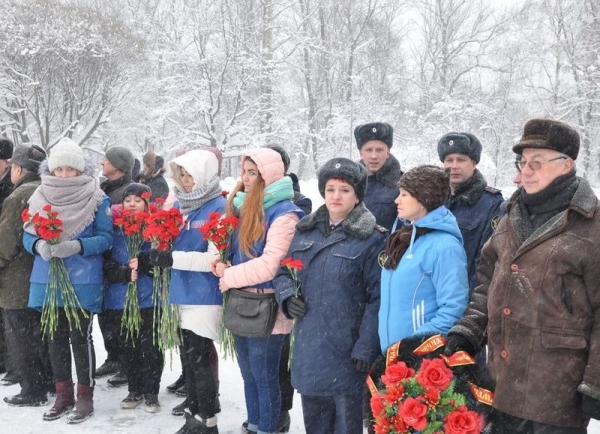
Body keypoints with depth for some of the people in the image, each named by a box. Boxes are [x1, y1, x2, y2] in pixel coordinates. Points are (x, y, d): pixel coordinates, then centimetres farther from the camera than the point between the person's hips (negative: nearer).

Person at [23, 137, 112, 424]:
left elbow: (106, 238, -7)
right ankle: (63, 395, 24)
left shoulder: (96, 198, -5)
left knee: (80, 337, -1)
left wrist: (77, 246, -23)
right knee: (55, 337, 11)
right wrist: (39, 245, -15)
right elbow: (28, 236, 8)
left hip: (82, 281, -4)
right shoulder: (40, 197, 7)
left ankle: (85, 397, 12)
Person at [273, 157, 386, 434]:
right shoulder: (305, 231, 9)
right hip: (308, 349, 5)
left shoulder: (372, 239, -9)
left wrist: (366, 348, -17)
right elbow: (283, 272, 19)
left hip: (346, 351, -5)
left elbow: (378, 298, -12)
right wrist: (287, 296, -3)